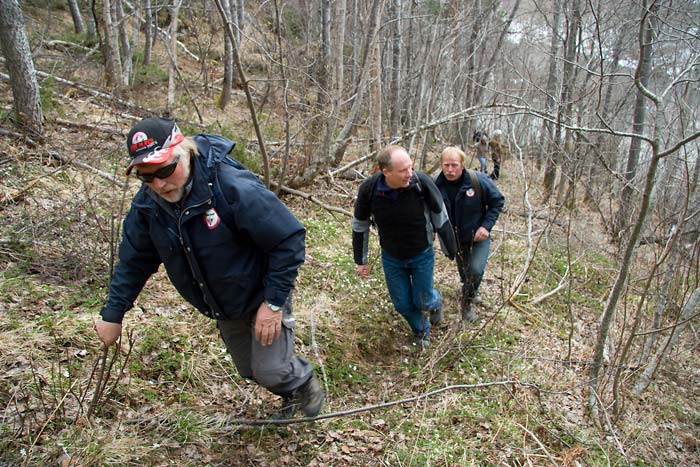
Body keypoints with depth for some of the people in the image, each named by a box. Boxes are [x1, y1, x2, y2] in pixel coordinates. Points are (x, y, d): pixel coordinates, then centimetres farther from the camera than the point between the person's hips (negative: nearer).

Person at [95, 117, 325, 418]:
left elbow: (289, 240, -28)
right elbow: (134, 260, 2)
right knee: (250, 370, 19)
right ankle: (289, 397, 51)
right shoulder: (147, 204, -13)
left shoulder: (234, 188, -34)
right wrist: (113, 314, 4)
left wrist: (274, 302, -27)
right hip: (223, 307, 6)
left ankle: (305, 383, 29)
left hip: (263, 295, -6)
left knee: (270, 371, -7)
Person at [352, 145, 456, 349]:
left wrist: (450, 250, -1)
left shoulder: (422, 183, -28)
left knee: (422, 301, 10)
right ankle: (421, 330, 46)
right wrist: (361, 261, 3)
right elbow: (360, 226, -5)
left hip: (422, 255, -2)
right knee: (402, 303, 13)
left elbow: (441, 219, -12)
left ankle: (435, 301, 49)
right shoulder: (368, 189, -23)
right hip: (391, 258, 2)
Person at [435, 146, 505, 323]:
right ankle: (470, 291, 52)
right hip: (456, 238, 3)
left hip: (479, 235, -3)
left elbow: (498, 201, -11)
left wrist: (486, 226, -19)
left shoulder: (478, 180, -24)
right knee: (464, 272, 19)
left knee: (476, 270, -20)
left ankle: (467, 302, 6)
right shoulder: (437, 186, -17)